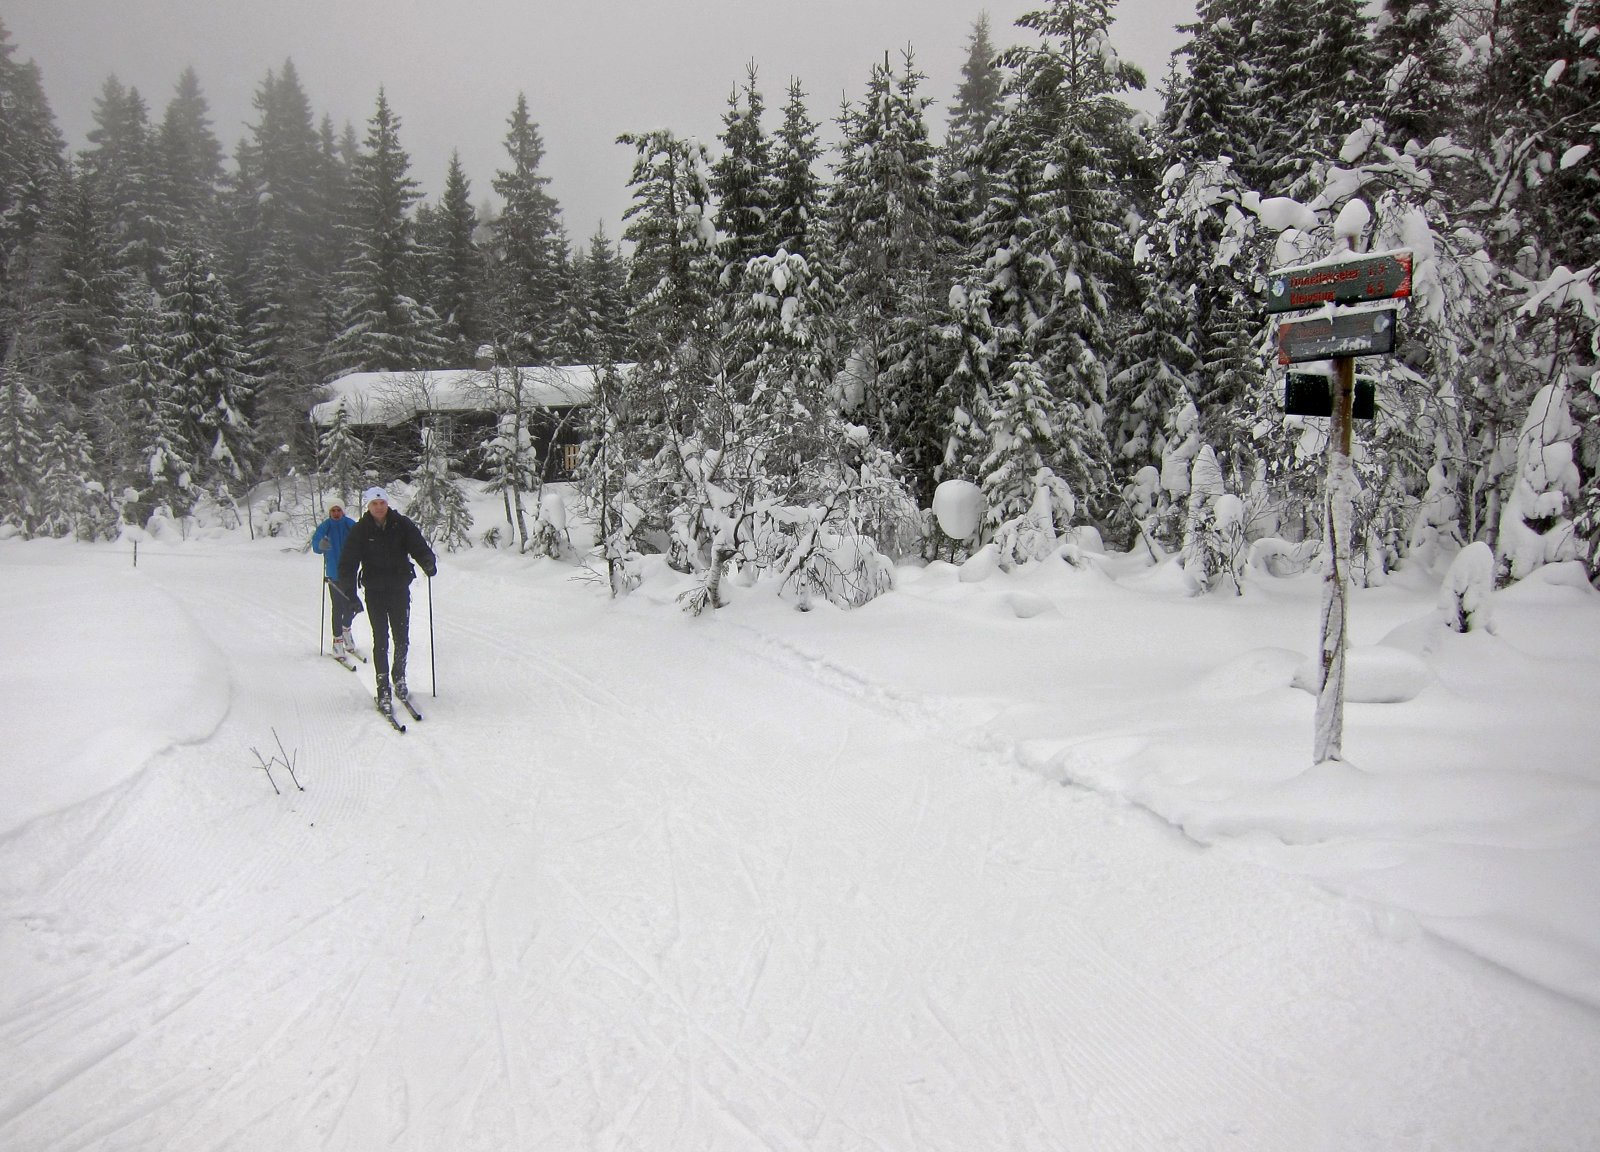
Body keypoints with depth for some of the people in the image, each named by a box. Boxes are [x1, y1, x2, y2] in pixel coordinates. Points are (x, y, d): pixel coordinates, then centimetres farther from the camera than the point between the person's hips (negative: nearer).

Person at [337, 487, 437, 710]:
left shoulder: (402, 525, -2)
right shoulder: (360, 531, -3)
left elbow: (419, 547, -6)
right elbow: (348, 561, -5)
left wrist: (428, 562, -29)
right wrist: (348, 589, -19)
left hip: (400, 590, 1)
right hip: (374, 592, -1)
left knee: (402, 637, 8)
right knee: (380, 640, -2)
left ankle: (399, 676, 31)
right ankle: (383, 688, 3)